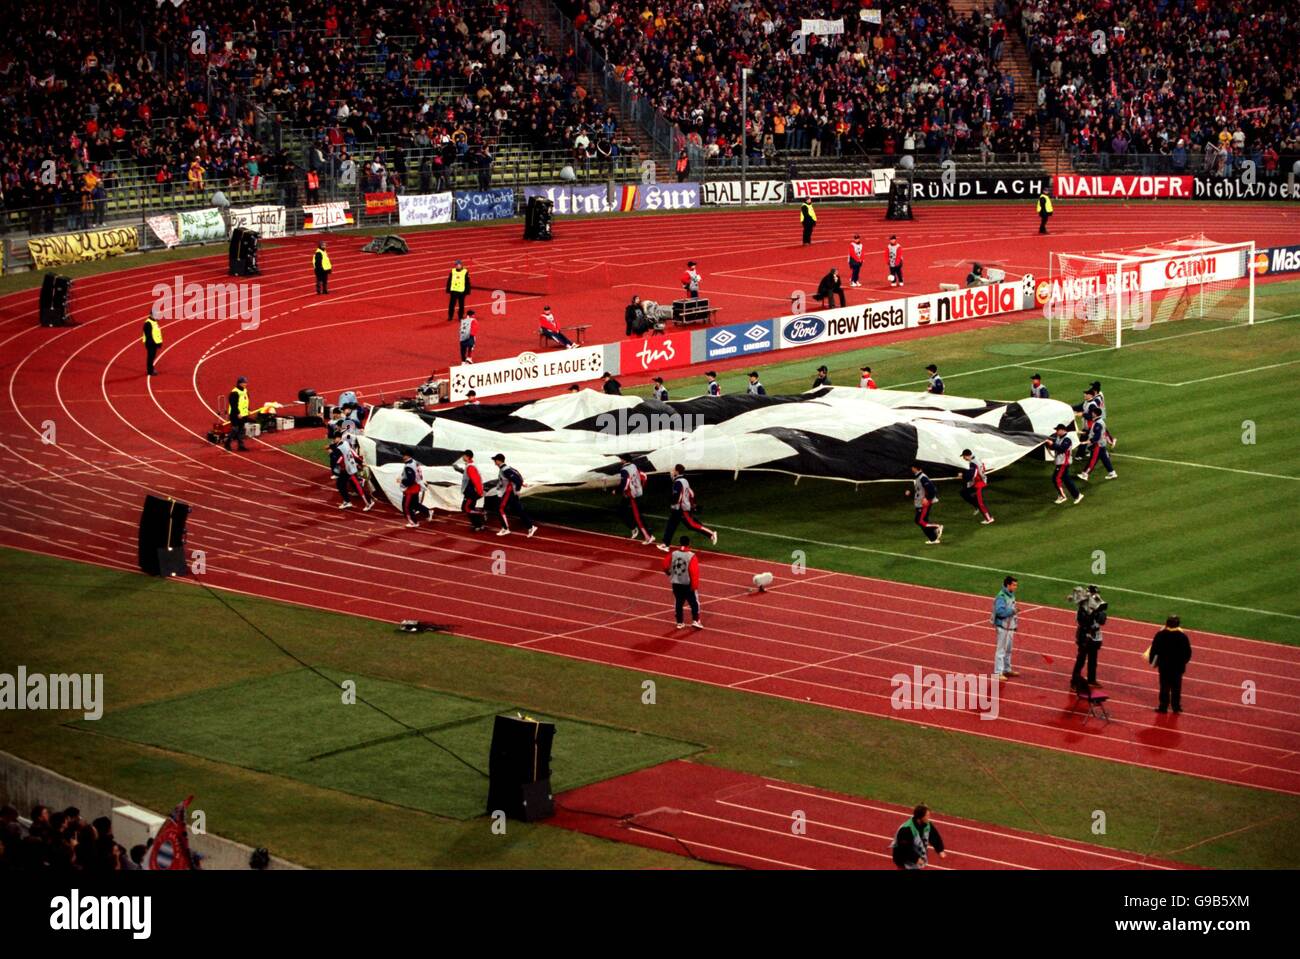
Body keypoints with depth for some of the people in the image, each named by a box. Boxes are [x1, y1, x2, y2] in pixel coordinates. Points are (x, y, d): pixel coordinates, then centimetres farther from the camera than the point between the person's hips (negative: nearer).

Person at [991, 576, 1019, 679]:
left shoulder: (1011, 595, 10)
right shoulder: (1001, 597, -20)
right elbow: (1000, 611, -29)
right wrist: (1012, 611, -26)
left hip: (1010, 627, 10)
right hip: (1003, 627, -10)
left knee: (1008, 649, 20)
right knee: (1001, 650, -6)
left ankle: (1007, 669, 32)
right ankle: (998, 672, -2)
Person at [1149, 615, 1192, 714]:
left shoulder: (1160, 635, -13)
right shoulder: (1182, 637, -14)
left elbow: (1154, 649, -8)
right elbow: (1188, 652, -7)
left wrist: (1152, 660, 7)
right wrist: (1183, 661, 11)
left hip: (1164, 665, 0)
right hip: (1178, 667, 0)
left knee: (1165, 686, 9)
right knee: (1176, 687, 12)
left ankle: (1163, 706, 12)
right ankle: (1176, 706, 17)